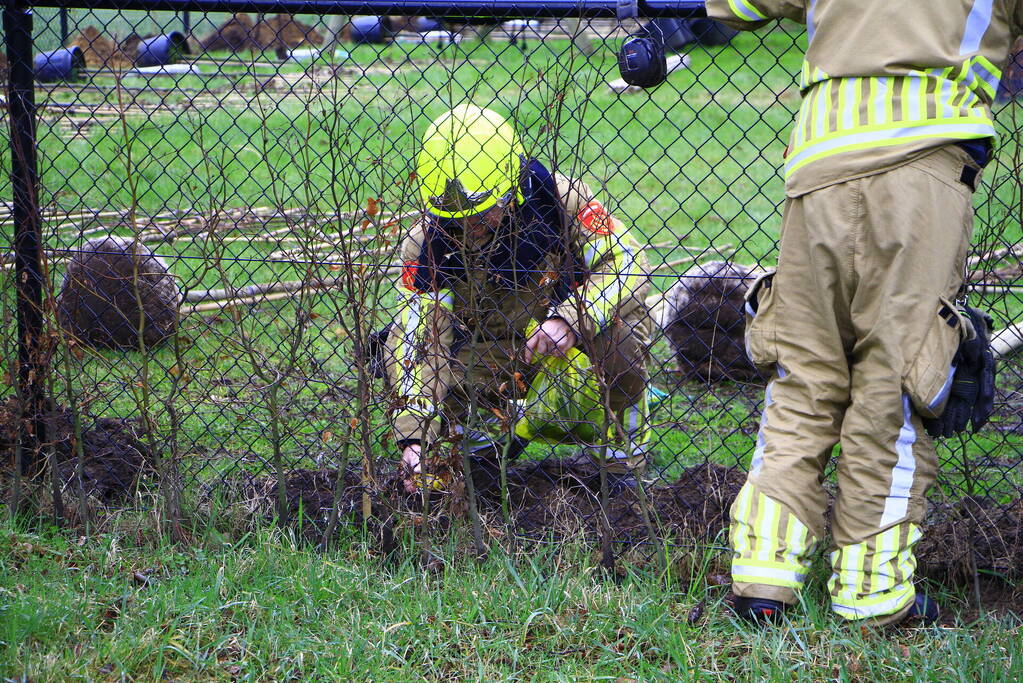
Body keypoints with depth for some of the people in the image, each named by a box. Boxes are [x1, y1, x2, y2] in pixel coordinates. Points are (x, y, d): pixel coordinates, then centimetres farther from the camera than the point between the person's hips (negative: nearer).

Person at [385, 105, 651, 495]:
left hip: (570, 354, -1)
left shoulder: (557, 199, -20)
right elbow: (417, 341, -19)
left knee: (619, 326, -30)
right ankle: (495, 435, 12)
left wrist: (571, 320, -38)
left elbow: (625, 262, -21)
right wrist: (415, 436, -30)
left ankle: (622, 454, -8)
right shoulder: (427, 246, -17)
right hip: (493, 367, 1)